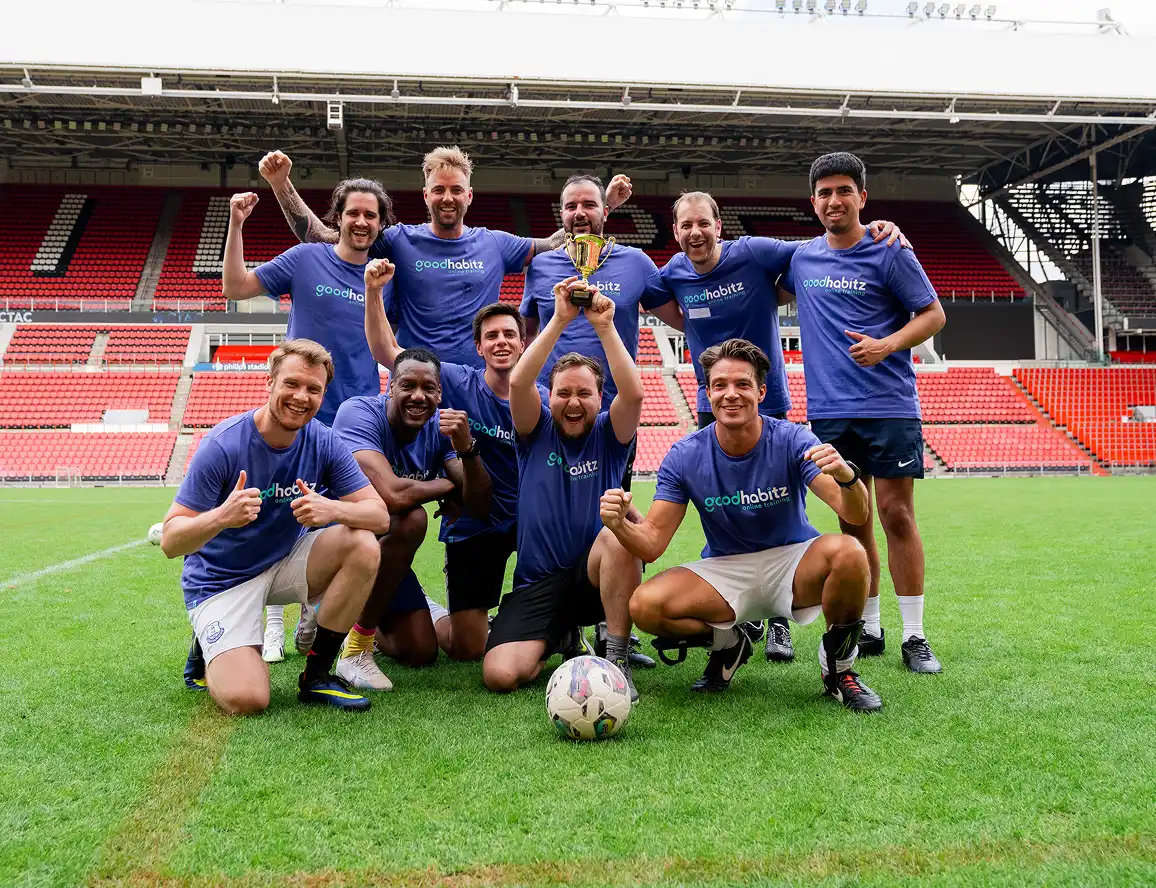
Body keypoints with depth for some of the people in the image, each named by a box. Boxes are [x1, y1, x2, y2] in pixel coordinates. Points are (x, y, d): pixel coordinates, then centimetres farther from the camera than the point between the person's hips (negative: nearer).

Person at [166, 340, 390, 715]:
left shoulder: (323, 443, -10)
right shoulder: (223, 445, -22)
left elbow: (380, 515, -15)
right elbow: (170, 541, -22)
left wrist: (332, 509, -36)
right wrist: (221, 517, -43)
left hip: (286, 562, 5)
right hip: (221, 580, -4)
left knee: (363, 546, -23)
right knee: (246, 698, -23)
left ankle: (317, 673, -7)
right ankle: (208, 649, 14)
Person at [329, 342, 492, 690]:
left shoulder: (441, 427, -8)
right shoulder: (359, 413, -25)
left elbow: (480, 508, -16)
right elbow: (393, 494, -39)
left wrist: (466, 448, -33)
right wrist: (446, 485, -20)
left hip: (387, 551, 6)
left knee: (422, 653, 2)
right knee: (412, 518, -34)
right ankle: (354, 651, -19)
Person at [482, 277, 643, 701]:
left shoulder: (608, 435, 5)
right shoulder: (536, 431, 5)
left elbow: (633, 393, -16)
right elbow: (518, 383, -14)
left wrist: (605, 326, -22)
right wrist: (560, 320, -21)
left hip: (596, 574, -1)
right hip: (536, 583, 1)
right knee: (500, 675, -20)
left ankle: (617, 658, -23)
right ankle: (559, 637, 17)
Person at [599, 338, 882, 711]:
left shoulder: (792, 440, -13)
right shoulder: (685, 456, -9)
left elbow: (856, 516, -23)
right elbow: (652, 543, -11)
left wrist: (847, 477, -46)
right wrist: (620, 524, -34)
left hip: (792, 562, -1)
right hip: (724, 570, 1)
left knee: (848, 553, -33)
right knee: (644, 605, -24)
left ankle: (838, 665, -4)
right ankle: (728, 644, 9)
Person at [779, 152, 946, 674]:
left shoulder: (889, 253, -1)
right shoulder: (802, 257, 12)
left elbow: (933, 314, 0)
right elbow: (771, 296, 30)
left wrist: (887, 345, -16)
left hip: (889, 406, -4)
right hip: (829, 411, 4)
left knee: (896, 516, -4)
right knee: (852, 522, 7)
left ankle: (914, 636, 6)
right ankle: (867, 629, 18)